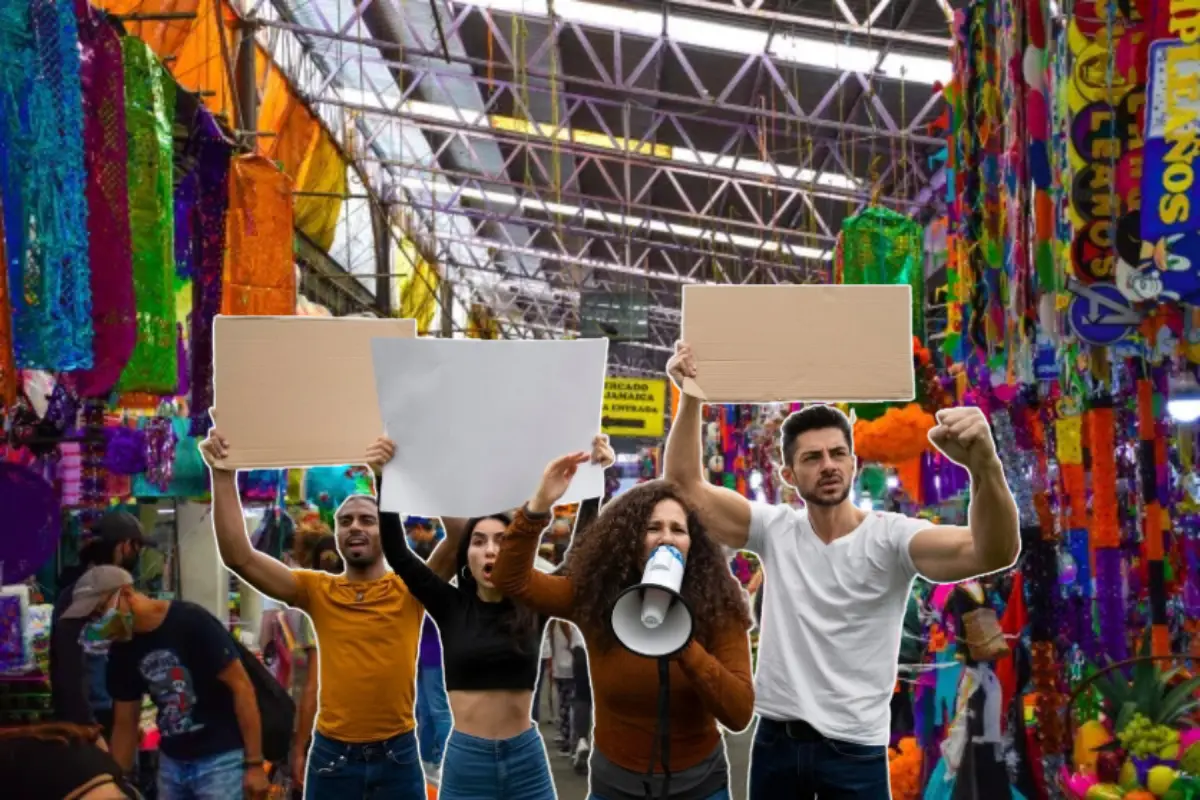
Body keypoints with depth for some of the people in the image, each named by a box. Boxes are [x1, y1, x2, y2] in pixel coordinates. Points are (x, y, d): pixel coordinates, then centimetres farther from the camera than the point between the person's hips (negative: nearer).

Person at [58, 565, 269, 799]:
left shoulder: (191, 622, -16)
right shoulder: (122, 651, 3)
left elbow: (241, 687, -16)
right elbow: (125, 723, 12)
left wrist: (254, 764, -17)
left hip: (220, 758, -6)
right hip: (171, 761, 6)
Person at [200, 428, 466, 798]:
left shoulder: (409, 589, -1)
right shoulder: (317, 590, 2)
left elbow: (459, 537, -17)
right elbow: (238, 556, -7)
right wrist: (224, 476, -15)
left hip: (397, 753, -1)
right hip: (332, 753, 1)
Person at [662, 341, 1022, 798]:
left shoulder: (891, 537, -12)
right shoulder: (775, 531, 0)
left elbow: (995, 553, -28)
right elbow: (685, 483, -3)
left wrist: (984, 468, -48)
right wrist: (690, 397, -17)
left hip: (854, 750, -3)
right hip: (775, 741, 4)